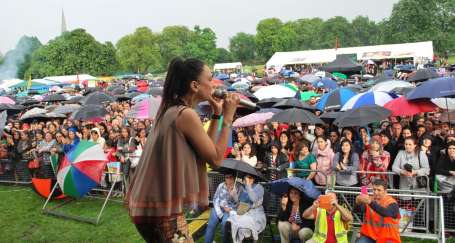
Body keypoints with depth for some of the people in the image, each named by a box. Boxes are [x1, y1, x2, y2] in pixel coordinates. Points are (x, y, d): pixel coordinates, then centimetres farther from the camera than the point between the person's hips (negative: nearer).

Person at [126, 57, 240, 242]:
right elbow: (216, 159, -13)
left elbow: (206, 148, 15)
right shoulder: (186, 114, -18)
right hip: (162, 210, -10)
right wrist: (228, 118, -8)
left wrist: (216, 114, 9)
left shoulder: (170, 110, 10)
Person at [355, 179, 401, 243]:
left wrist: (370, 202, -45)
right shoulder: (369, 200, 2)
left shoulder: (392, 203, -9)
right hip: (370, 236, 3)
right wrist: (358, 202, -38)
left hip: (387, 238, -3)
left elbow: (385, 212, -31)